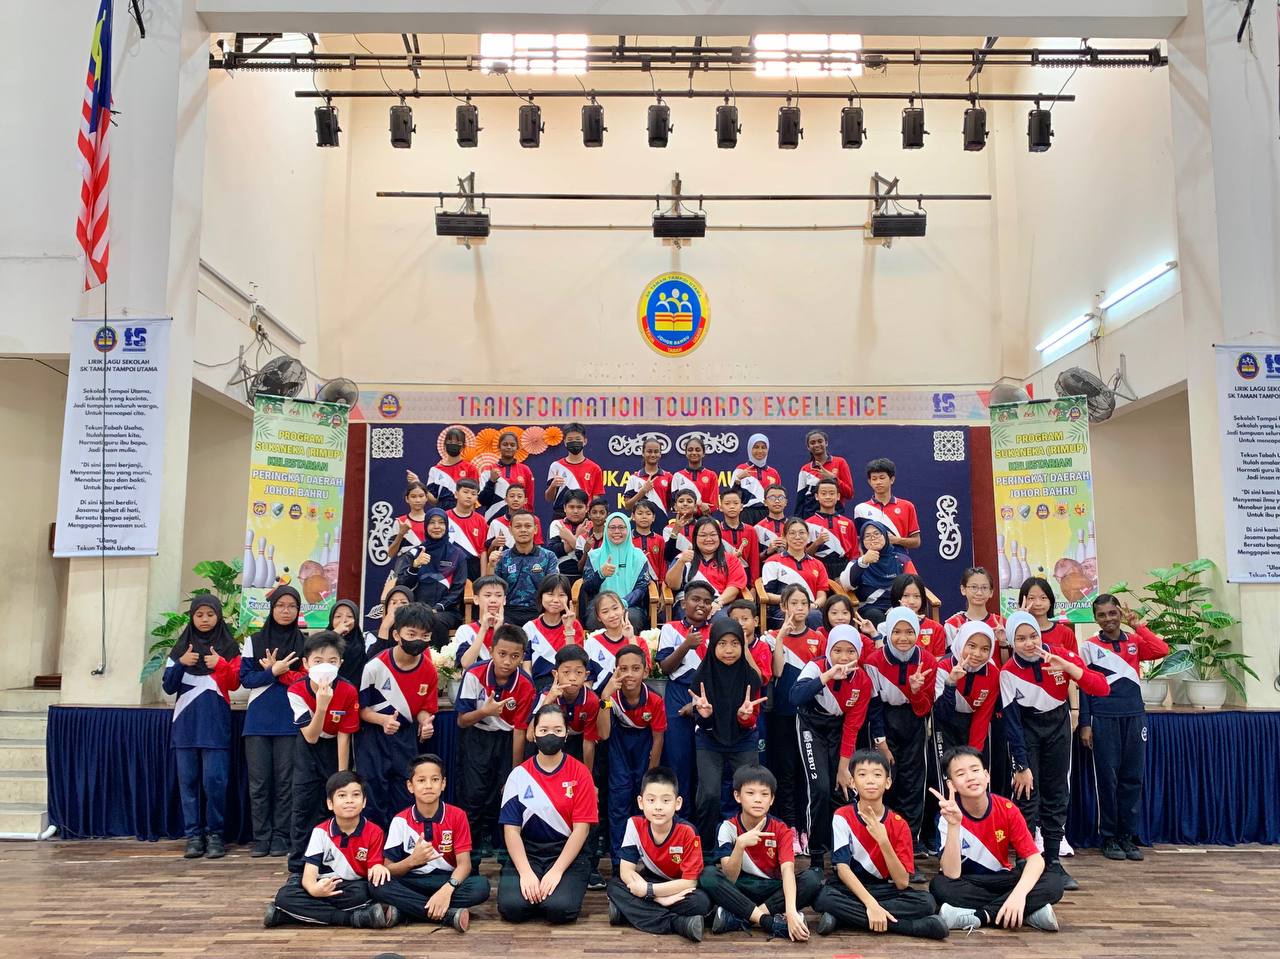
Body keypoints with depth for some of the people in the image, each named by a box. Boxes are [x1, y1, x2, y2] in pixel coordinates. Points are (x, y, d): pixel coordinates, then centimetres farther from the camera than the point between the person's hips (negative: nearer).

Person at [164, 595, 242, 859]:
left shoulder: (229, 647, 5)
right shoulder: (181, 647, 10)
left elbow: (234, 683, -1)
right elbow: (168, 687, 5)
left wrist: (221, 664, -18)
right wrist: (181, 664, -11)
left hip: (216, 723, -2)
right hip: (185, 722, 2)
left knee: (214, 780, -7)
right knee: (188, 781, 3)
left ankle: (215, 834, 3)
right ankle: (193, 835, 10)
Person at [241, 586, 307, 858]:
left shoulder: (305, 643, 5)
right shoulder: (254, 641, 8)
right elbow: (246, 679, 1)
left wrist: (278, 671, -9)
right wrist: (273, 671, -14)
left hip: (290, 721, -1)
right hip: (258, 720, 1)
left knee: (285, 780, 1)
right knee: (258, 781, 2)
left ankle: (280, 836, 10)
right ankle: (261, 837, 12)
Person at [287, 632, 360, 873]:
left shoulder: (348, 692, -27)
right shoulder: (297, 691, -24)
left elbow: (343, 736, -18)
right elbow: (311, 737, -25)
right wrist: (321, 705, -42)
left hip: (336, 749, -1)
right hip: (309, 748, 1)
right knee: (303, 804, 0)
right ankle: (298, 865, 11)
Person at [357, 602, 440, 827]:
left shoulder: (429, 671, -8)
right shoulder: (375, 666, -18)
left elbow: (424, 708, 5)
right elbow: (360, 707, -10)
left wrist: (425, 722, -18)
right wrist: (383, 720, -26)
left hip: (406, 737, 3)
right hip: (373, 736, -3)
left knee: (405, 797, 9)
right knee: (374, 796, 0)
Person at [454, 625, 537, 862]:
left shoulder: (525, 685, -18)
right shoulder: (474, 675, -22)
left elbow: (519, 730, -10)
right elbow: (462, 721, -15)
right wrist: (484, 712, -36)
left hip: (505, 738, 1)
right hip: (475, 737, -1)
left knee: (502, 790, -2)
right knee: (473, 791, -10)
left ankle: (487, 837, 22)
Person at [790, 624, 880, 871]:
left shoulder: (863, 680, -14)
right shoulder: (816, 668, -24)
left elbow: (852, 725, -9)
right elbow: (795, 698, -44)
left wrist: (843, 766, -9)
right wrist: (828, 675, -50)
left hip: (838, 729, 3)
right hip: (812, 727, -3)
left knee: (843, 789, -4)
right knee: (820, 789, -17)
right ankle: (816, 856, -2)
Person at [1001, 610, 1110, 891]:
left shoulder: (1062, 657, -18)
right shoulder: (1008, 672, -20)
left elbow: (1102, 688, -24)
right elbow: (1011, 721, -18)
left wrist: (1068, 667, -39)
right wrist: (1022, 766, -19)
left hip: (1057, 726, 2)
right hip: (1026, 729, -2)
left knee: (1057, 794, 6)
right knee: (1026, 794, -9)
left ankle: (1053, 862, 16)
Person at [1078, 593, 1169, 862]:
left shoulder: (1135, 642, 8)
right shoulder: (1089, 647, 2)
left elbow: (1162, 650, -13)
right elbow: (1084, 688, 1)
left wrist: (1138, 625, -9)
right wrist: (1085, 725, -3)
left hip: (1134, 716, 2)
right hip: (1104, 719, -2)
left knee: (1132, 778, 5)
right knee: (1108, 777, 1)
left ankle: (1128, 837, 15)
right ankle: (1109, 838, 10)